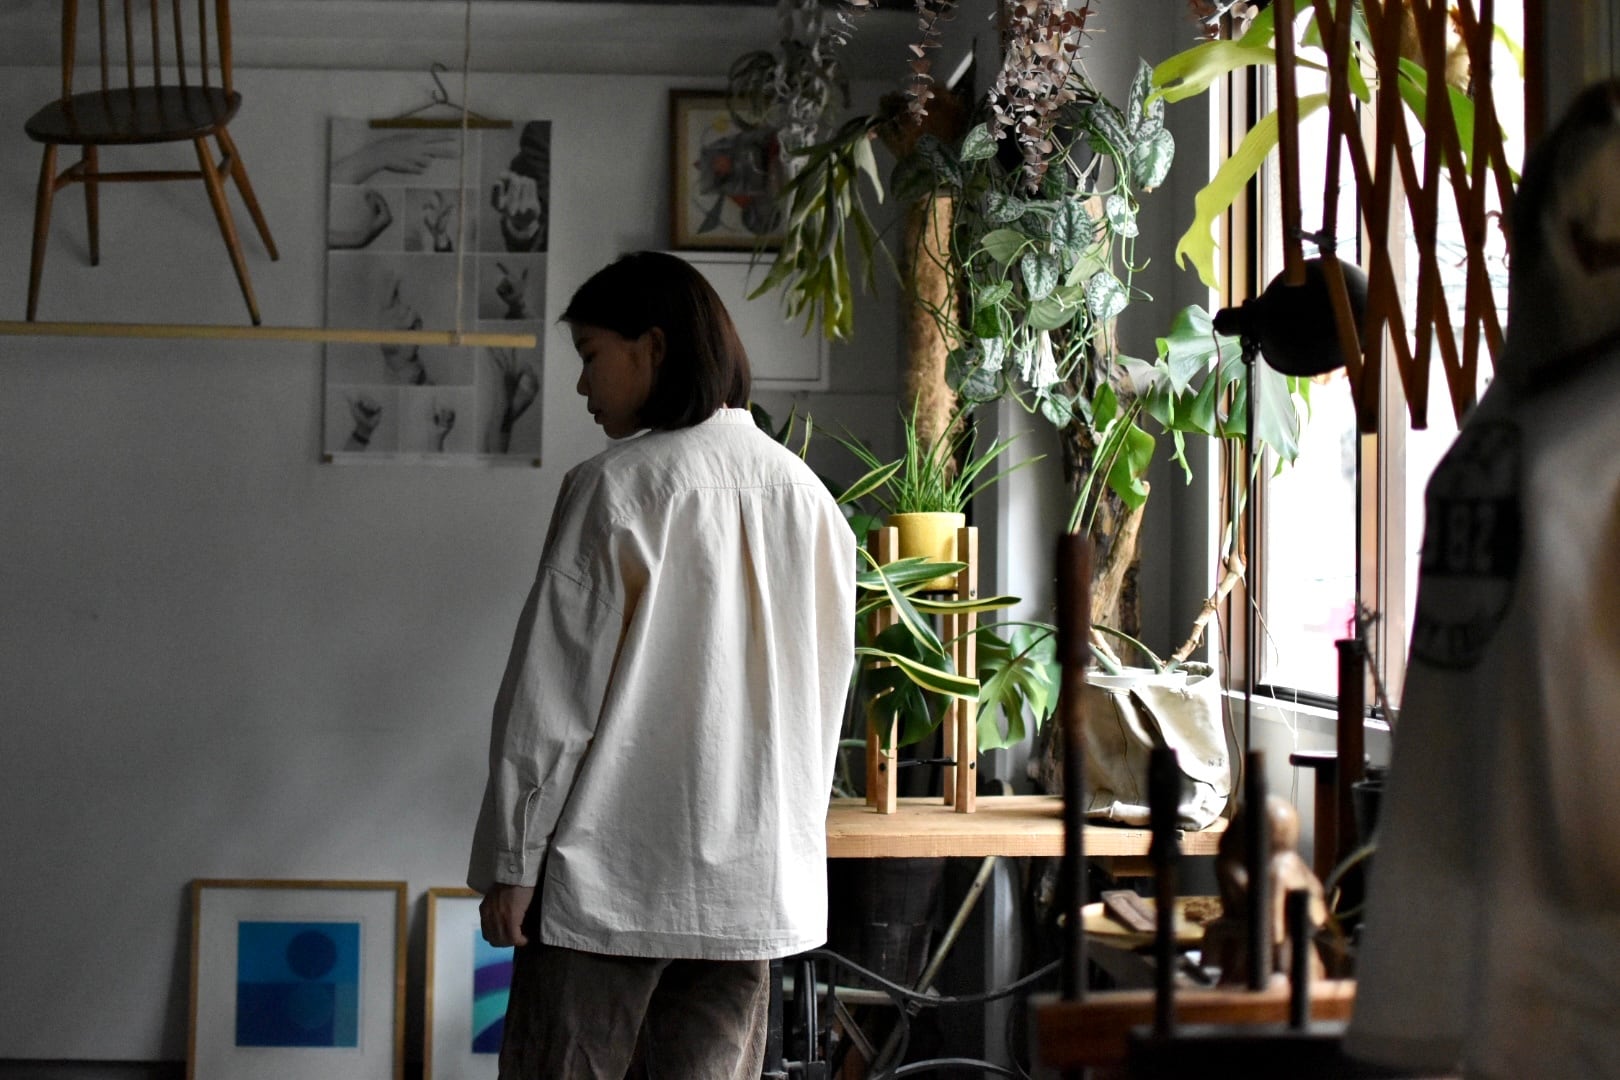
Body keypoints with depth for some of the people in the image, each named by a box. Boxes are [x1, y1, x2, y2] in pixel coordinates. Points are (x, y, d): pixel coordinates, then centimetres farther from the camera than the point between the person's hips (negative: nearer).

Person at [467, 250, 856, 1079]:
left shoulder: (616, 487, -8)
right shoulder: (809, 497, 7)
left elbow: (551, 691, -9)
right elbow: (824, 692, 11)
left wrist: (510, 860, -4)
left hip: (611, 875, -5)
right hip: (756, 882, 5)